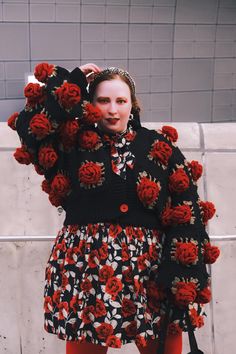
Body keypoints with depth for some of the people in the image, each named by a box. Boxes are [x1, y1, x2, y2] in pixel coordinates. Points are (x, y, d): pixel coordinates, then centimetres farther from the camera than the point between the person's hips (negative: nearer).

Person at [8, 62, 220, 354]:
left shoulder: (159, 147, 2)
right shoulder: (75, 142, 4)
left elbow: (186, 217, -1)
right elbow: (29, 123, -11)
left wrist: (186, 283, -9)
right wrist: (72, 81, -2)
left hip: (151, 270, 0)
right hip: (86, 266, 0)